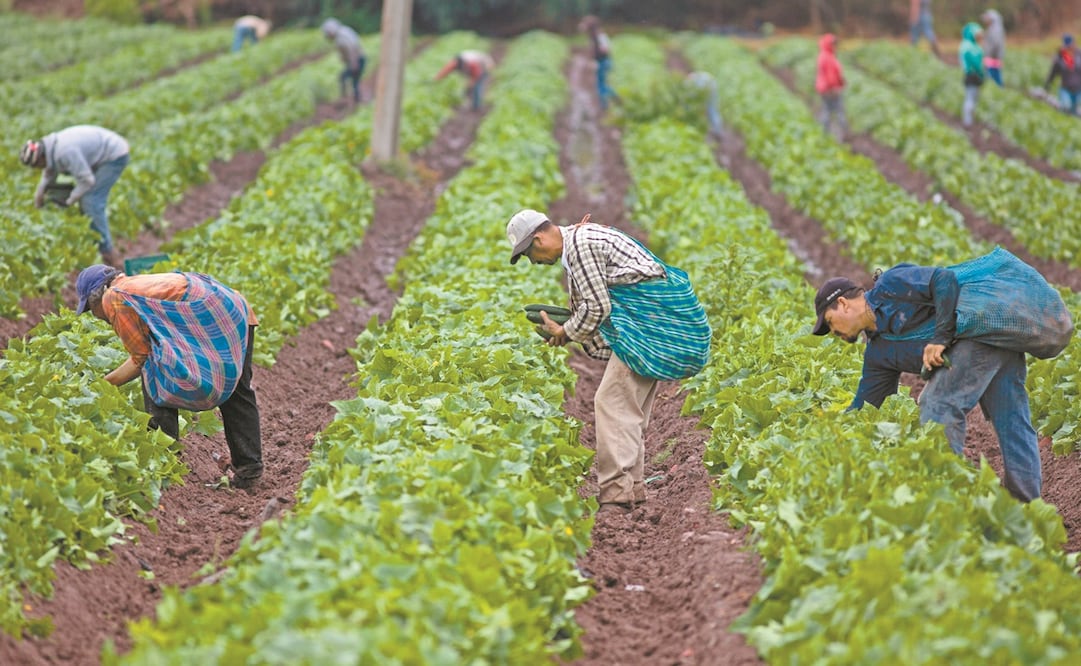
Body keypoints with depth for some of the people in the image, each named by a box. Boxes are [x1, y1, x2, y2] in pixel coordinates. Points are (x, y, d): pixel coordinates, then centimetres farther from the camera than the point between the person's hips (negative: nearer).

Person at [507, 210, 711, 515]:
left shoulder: (578, 245, -14)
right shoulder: (579, 237, 18)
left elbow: (597, 307, -14)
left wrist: (566, 333, 1)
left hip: (648, 316, -11)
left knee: (613, 401, -14)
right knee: (631, 406, 13)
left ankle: (616, 493, -17)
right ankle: (632, 487, 17)